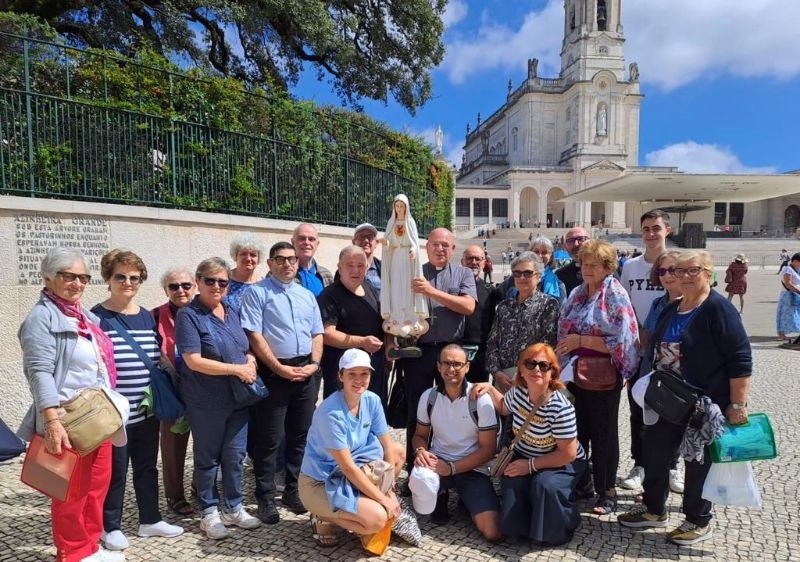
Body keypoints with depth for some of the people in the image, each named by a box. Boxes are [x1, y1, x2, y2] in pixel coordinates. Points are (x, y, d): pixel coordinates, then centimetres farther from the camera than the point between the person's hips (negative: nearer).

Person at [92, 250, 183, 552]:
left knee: (148, 466, 15)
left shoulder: (147, 316, 9)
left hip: (147, 409, 6)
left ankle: (150, 520, 30)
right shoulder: (97, 317, -8)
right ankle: (111, 527, 25)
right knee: (115, 470, 7)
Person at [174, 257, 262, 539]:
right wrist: (237, 369, -18)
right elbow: (194, 361, -18)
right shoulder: (188, 315, -11)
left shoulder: (232, 311, 9)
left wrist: (251, 363, -5)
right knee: (208, 458, 10)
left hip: (238, 398, 5)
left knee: (235, 456, 12)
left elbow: (246, 348, 18)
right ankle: (209, 511, 26)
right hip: (206, 402, -5)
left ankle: (233, 508, 28)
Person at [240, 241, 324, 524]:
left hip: (306, 372, 6)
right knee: (269, 438, 3)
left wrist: (314, 364, -2)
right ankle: (266, 498, 16)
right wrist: (280, 368, -14)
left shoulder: (307, 295, 14)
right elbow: (254, 335, -12)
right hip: (274, 372, -5)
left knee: (300, 435, 13)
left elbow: (317, 334, 14)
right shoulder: (257, 292, -4)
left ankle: (293, 490, 28)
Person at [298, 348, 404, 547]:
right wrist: (383, 499, -19)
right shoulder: (331, 413, -28)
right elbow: (348, 467, -25)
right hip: (320, 483, -8)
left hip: (351, 473, 8)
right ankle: (324, 518, 2)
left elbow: (387, 446, -1)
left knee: (399, 451, 7)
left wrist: (389, 491, -7)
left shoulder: (372, 400, -8)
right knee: (377, 518, -24)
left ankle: (365, 501, 11)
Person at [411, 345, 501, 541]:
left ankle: (466, 499, 14)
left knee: (492, 532, -19)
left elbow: (488, 449, -9)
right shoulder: (428, 397, -1)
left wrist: (452, 468, -19)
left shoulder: (481, 399, -12)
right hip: (438, 463, 2)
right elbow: (420, 435, 9)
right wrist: (420, 451, -17)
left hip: (472, 469, -2)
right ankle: (439, 496, 4)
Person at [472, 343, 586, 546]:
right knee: (511, 484, -21)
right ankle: (521, 526, 11)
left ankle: (559, 530, 0)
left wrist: (531, 465, -22)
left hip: (562, 464, -5)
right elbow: (504, 408, 14)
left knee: (546, 485, -32)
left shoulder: (561, 408, -30)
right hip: (524, 457, 5)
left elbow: (568, 454, -25)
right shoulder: (517, 392, -12)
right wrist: (490, 389, -4)